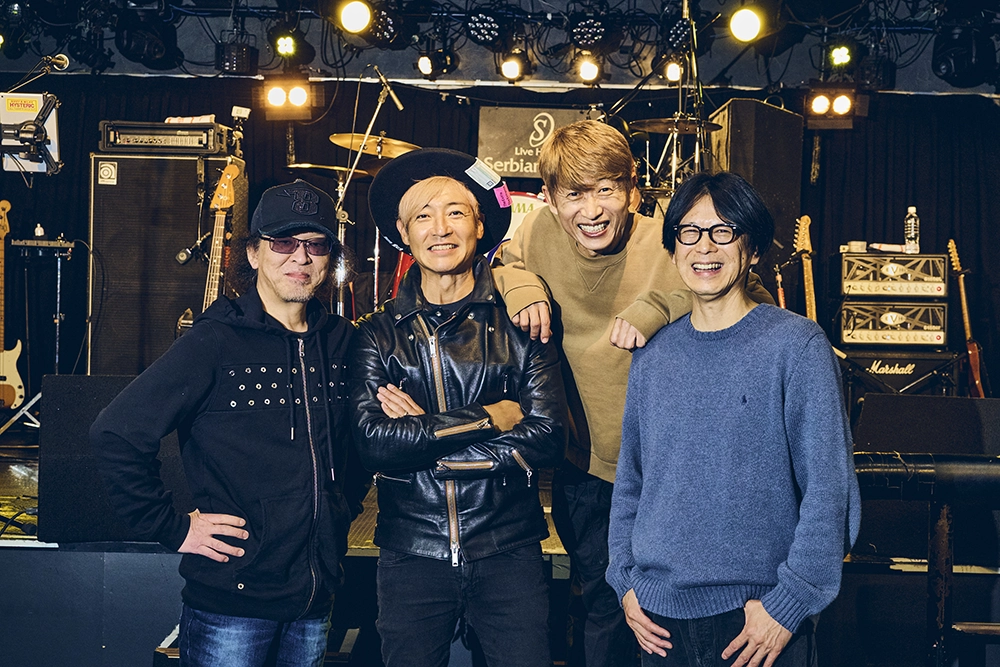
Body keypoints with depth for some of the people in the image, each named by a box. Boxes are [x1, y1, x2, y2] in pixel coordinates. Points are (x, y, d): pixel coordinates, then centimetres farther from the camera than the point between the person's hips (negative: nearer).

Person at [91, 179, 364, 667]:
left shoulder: (340, 342, 5)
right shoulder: (215, 342, -12)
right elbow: (115, 433, -15)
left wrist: (344, 508, 11)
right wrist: (172, 529, -13)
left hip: (316, 595, 5)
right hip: (231, 600, -5)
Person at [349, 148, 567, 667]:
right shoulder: (378, 334, 1)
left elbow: (547, 438, -10)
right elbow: (373, 444, -13)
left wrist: (424, 436, -12)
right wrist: (492, 418, -14)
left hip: (509, 554, 0)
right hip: (410, 558, 1)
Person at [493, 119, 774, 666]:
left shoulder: (669, 249, -19)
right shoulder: (542, 232, -8)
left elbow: (755, 303, -21)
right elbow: (501, 262, 12)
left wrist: (657, 308, -33)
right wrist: (519, 285, -11)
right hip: (582, 469, 3)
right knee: (603, 605, 22)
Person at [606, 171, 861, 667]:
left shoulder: (797, 346, -7)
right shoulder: (653, 359, 6)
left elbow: (828, 491, -10)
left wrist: (787, 603, -13)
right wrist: (625, 581, 4)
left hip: (759, 615, -4)